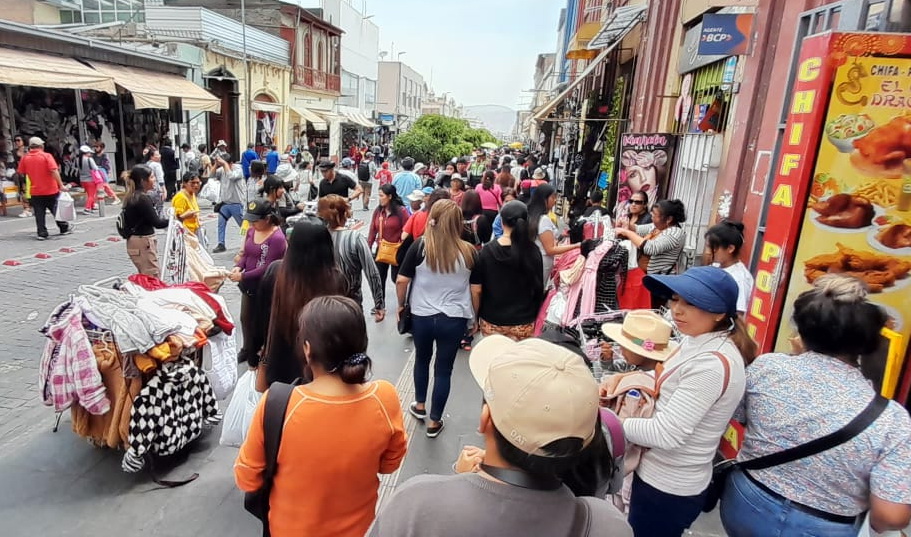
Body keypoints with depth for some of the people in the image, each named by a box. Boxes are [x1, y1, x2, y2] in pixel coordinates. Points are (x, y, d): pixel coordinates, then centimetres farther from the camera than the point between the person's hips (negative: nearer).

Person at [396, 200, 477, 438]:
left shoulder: (420, 246, -11)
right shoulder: (468, 252, -8)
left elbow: (401, 281, -9)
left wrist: (401, 304, 9)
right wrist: (474, 317, 15)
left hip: (422, 316, 1)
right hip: (454, 319, 0)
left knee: (422, 359, 25)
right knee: (444, 369, 12)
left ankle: (420, 406, 43)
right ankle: (434, 422, 24)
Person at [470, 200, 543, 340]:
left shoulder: (487, 251, -10)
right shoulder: (533, 252, -8)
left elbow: (476, 289, -6)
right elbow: (538, 287, 0)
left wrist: (476, 315, 8)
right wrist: (534, 315, 14)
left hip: (491, 320, 0)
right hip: (523, 323, 0)